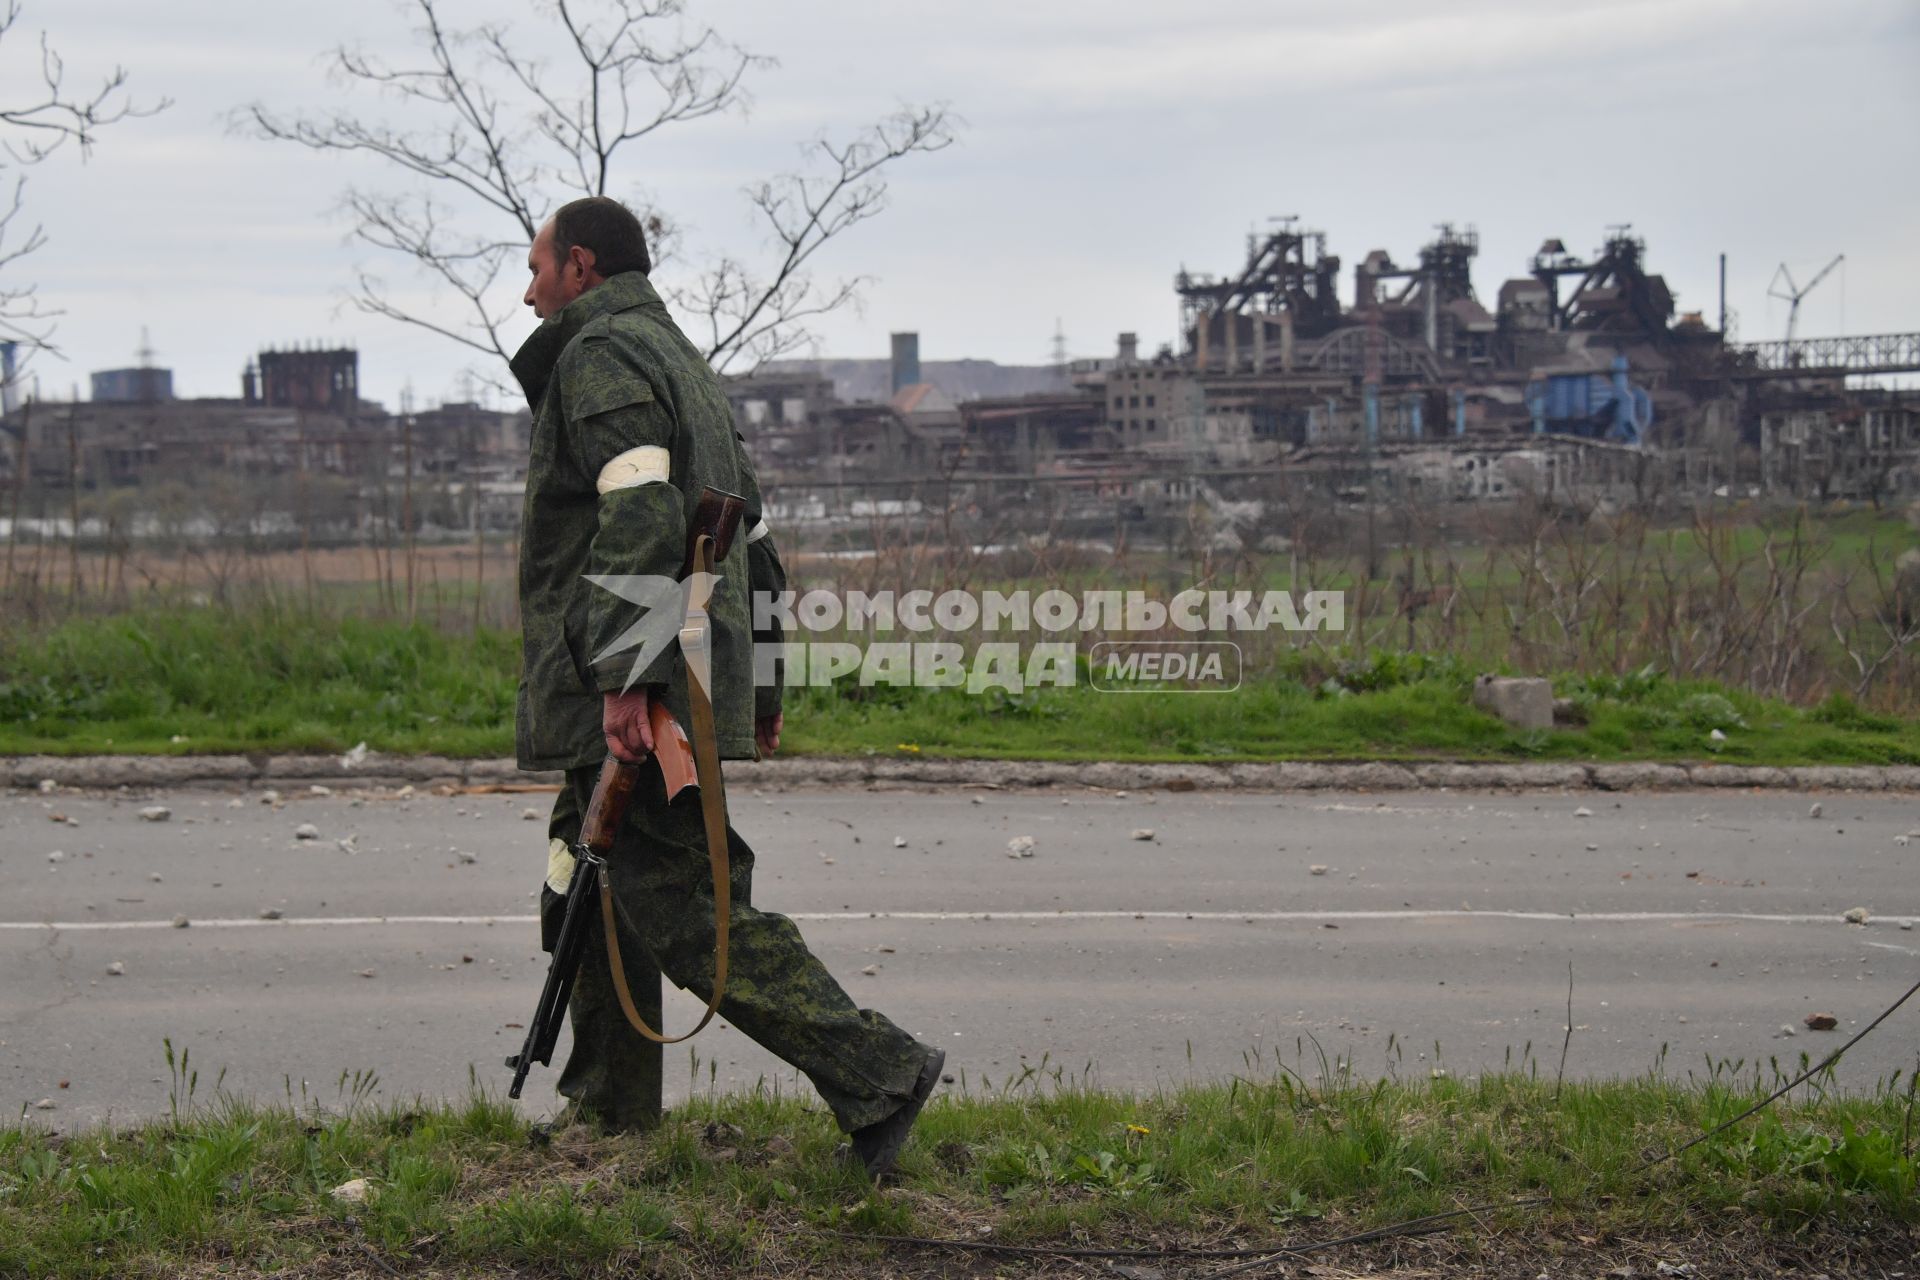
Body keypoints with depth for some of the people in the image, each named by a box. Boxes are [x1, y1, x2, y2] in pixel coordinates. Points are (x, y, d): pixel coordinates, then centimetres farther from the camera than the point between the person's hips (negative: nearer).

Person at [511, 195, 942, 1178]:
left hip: (626, 699, -10)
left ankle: (876, 1074, -15)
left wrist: (623, 674, -27)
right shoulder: (681, 359, 25)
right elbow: (749, 530, 25)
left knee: (680, 908, -12)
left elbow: (640, 515, -22)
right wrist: (761, 680, 26)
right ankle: (604, 1114, 22)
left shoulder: (600, 355, -7)